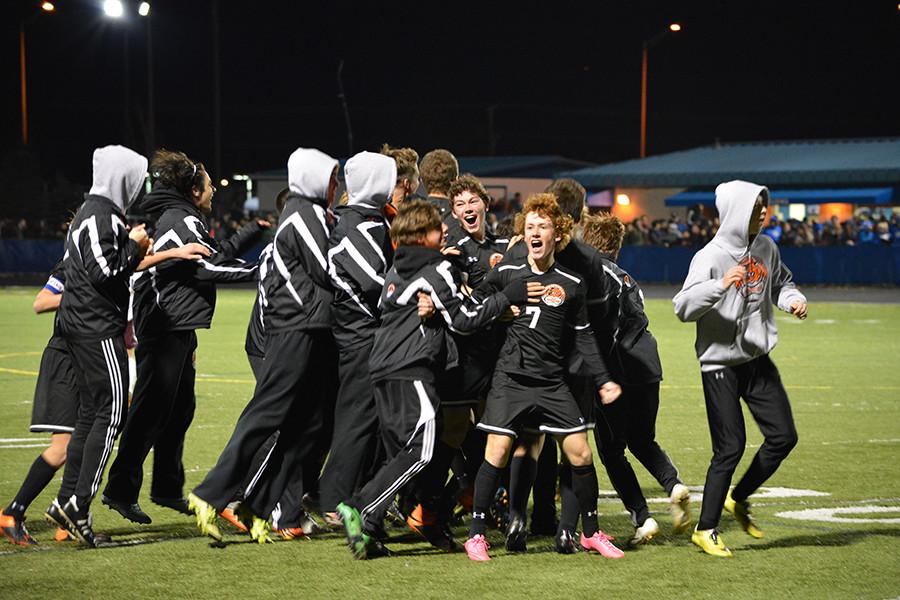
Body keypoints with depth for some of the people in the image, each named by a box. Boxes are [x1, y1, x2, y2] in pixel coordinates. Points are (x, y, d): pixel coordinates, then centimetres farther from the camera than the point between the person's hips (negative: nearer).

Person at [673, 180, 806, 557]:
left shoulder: (766, 248, 4)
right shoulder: (710, 257, -16)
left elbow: (780, 283, 23)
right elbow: (684, 307, -23)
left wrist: (793, 299, 0)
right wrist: (720, 285, -38)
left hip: (758, 360, 7)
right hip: (720, 363, -7)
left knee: (783, 435, 5)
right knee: (730, 448, -8)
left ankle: (738, 498, 26)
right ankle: (706, 529, 5)